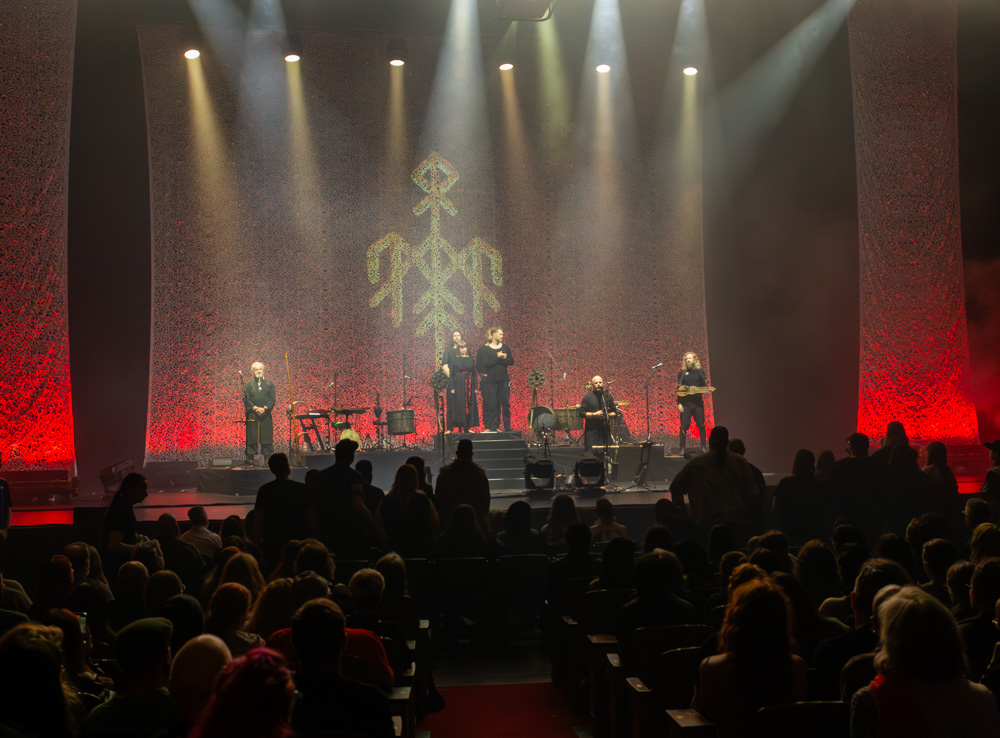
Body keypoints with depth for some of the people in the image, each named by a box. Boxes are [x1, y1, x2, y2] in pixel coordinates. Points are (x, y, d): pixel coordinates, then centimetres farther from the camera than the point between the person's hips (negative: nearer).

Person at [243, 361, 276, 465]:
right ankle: (250, 459, 1)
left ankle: (267, 458, 4)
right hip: (252, 414, -1)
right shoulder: (248, 384, 8)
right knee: (252, 436, -3)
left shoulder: (269, 383, 10)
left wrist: (265, 408, -11)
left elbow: (272, 398, 4)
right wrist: (255, 408, -13)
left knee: (267, 436, -1)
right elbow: (246, 399, 0)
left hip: (266, 414, 1)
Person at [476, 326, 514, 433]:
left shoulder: (505, 347, 11)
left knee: (505, 403, 3)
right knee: (492, 404, -2)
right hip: (490, 379, -3)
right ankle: (491, 427, 3)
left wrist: (504, 357, -11)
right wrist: (497, 357, -15)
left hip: (504, 379, 3)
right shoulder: (484, 348, 0)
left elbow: (511, 362, 6)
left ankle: (507, 427, 8)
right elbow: (484, 364, -11)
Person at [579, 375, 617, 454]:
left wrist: (608, 415, -7)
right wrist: (594, 415, -15)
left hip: (605, 430, 4)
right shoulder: (587, 397, 1)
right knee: (591, 454, -10)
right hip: (591, 431, -3)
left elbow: (615, 413, 14)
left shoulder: (608, 397, 13)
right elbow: (581, 413, -5)